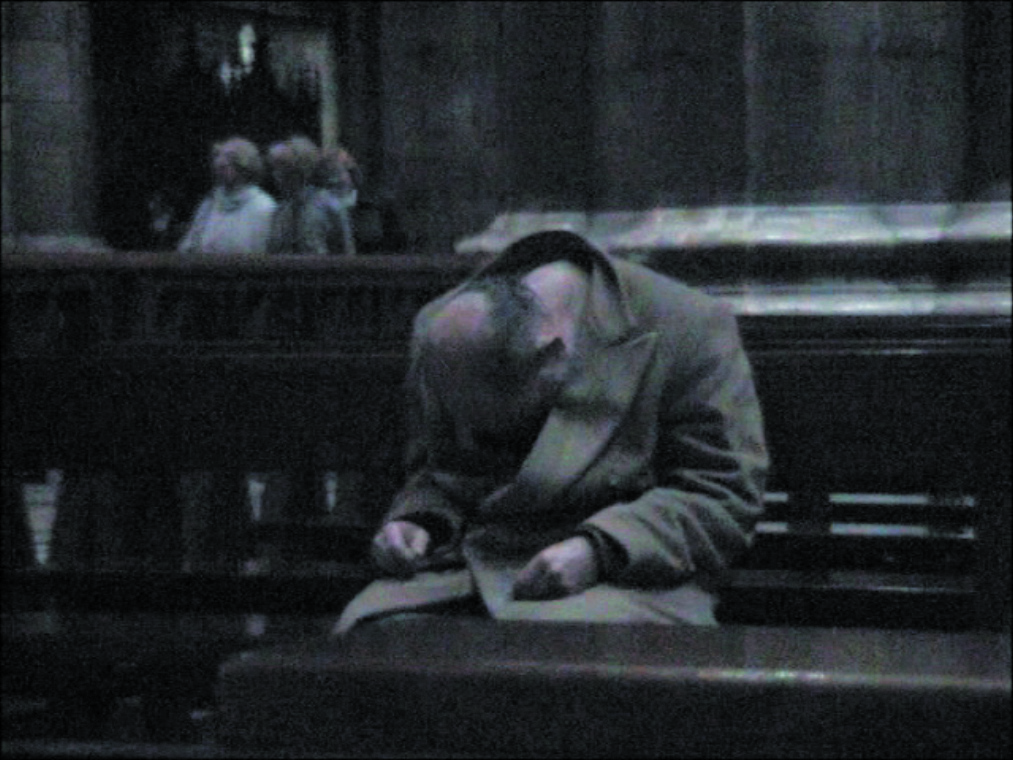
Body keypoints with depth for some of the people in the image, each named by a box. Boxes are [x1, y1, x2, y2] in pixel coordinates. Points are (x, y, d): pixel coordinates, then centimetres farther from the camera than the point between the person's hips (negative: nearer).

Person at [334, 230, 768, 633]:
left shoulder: (689, 327, -10)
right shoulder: (439, 332, 6)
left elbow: (727, 496, -9)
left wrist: (598, 550, -21)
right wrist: (416, 523, -2)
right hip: (471, 562, 4)